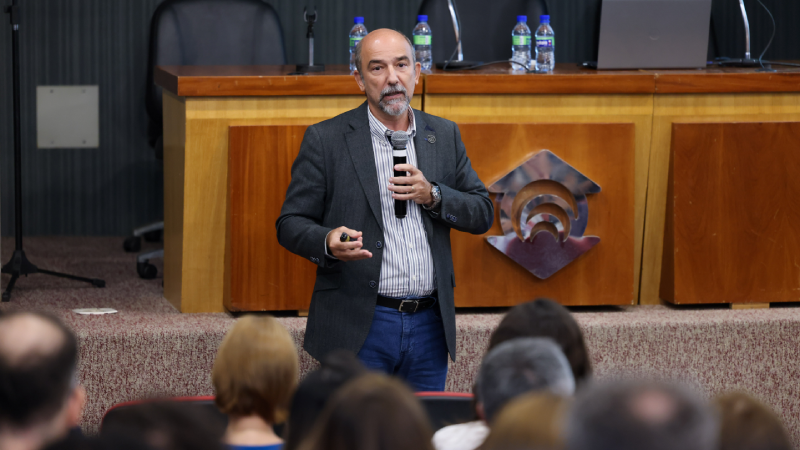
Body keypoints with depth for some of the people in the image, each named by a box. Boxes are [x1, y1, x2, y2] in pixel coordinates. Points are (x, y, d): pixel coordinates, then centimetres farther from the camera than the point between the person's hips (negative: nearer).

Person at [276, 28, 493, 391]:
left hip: (429, 323, 4)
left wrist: (432, 195, -7)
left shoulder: (444, 136, 11)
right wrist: (329, 242, -23)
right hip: (359, 328, -4)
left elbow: (482, 215, 12)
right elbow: (290, 223, -1)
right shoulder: (325, 140, -1)